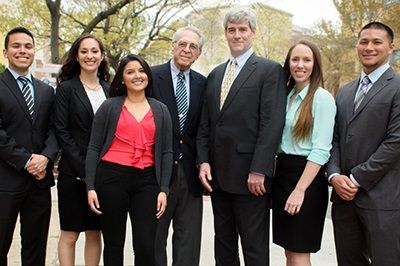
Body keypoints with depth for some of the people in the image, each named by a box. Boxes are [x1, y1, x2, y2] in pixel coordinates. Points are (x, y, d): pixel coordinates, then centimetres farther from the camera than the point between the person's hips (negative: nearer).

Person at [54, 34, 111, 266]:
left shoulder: (109, 89, 9)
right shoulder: (66, 88, -2)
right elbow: (61, 131, -8)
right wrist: (84, 168, -14)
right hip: (73, 172, -3)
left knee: (95, 233, 11)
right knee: (70, 235, 4)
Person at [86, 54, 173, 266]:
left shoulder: (161, 110, 9)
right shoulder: (109, 107, 3)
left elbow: (166, 152, 8)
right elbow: (94, 148, 2)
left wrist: (163, 190, 0)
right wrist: (90, 187, -5)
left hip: (146, 181, 1)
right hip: (111, 177, -1)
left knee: (146, 246, -2)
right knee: (114, 243, 9)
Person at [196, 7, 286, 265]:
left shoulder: (269, 70, -3)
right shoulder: (215, 74, 16)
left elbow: (272, 123, -12)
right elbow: (205, 124, 14)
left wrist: (259, 170, -18)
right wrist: (204, 161, 2)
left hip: (249, 174, -6)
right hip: (217, 174, 6)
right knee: (223, 243, 16)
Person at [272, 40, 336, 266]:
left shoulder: (322, 97, -9)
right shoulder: (286, 96, 11)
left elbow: (321, 150, -16)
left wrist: (300, 189, -20)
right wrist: (274, 176, 7)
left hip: (307, 176, -7)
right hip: (282, 173, 7)